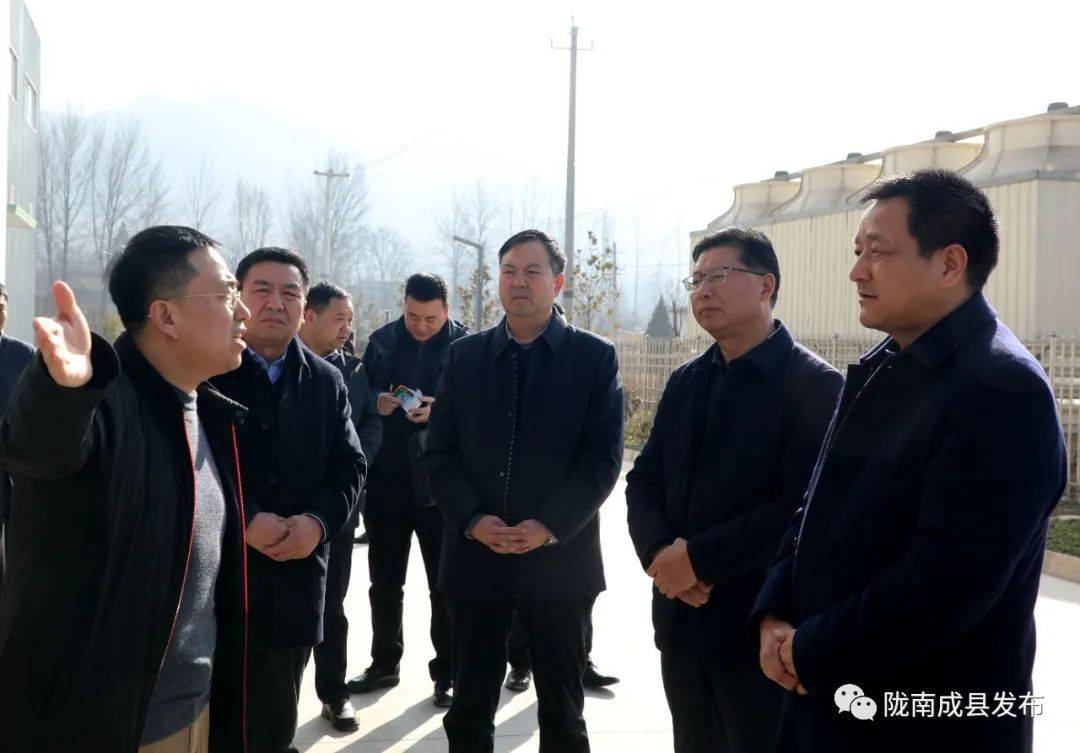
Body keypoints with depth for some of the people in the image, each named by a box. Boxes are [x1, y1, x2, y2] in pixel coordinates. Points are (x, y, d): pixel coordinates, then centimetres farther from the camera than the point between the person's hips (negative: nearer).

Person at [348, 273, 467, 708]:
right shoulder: (382, 341, 4)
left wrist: (441, 411, -25)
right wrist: (377, 402, -12)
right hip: (387, 477, 3)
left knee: (445, 583, 8)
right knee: (385, 581, 14)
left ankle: (447, 673, 19)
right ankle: (384, 664, 29)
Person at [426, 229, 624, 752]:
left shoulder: (595, 357, 1)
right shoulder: (465, 356, 8)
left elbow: (603, 457, -6)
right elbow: (440, 454, 3)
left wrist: (548, 527, -16)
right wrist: (473, 520, -12)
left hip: (560, 558, -2)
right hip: (475, 556, 2)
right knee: (469, 709, 11)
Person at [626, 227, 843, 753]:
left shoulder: (815, 385, -11)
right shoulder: (686, 380, 11)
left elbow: (806, 507, -20)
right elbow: (644, 480, 9)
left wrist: (699, 558, -20)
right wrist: (658, 552, -11)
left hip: (761, 625, -6)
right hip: (681, 619, 6)